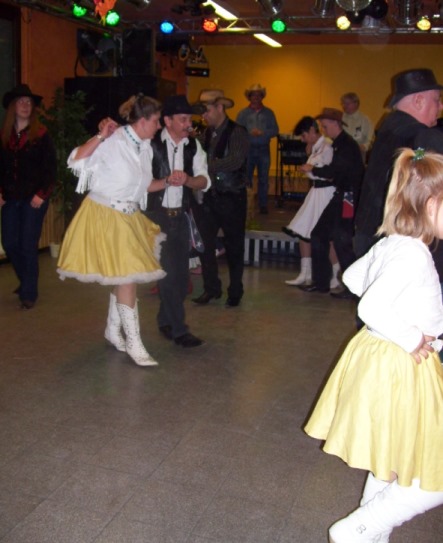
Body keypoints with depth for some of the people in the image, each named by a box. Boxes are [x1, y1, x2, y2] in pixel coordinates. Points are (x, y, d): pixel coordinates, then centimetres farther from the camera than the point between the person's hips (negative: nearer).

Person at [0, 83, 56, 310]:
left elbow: (50, 167, -6)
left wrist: (41, 194, -13)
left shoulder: (40, 134, -4)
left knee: (28, 245, -4)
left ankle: (29, 293, 9)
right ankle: (26, 280, 32)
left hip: (33, 198, -4)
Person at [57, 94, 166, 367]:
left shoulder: (145, 146, 5)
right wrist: (101, 136, -29)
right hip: (105, 216, -8)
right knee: (127, 277, -7)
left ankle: (113, 329, 32)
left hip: (130, 217, 8)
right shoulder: (112, 141, -18)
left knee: (125, 276, 14)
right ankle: (133, 342, 3)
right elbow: (75, 162, -23)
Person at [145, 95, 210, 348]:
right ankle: (178, 329, 7)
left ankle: (167, 321, 29)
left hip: (181, 215, 5)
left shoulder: (194, 145, 4)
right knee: (169, 272, -5)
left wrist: (187, 179, -22)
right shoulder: (151, 144, -10)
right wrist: (166, 182, -26)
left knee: (181, 273, 10)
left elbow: (204, 181, -2)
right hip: (157, 215, -5)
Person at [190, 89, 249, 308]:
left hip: (231, 197, -5)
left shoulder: (237, 132, -10)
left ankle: (235, 292, 22)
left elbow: (235, 161, -24)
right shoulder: (206, 133, 9)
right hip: (208, 196, 5)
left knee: (234, 247, 7)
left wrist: (206, 165, -26)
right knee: (205, 244, 6)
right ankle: (211, 288, 22)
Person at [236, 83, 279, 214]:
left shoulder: (268, 113, 10)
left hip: (264, 149, 1)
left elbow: (275, 130, 3)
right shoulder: (243, 113, 6)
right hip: (248, 149, -1)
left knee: (263, 179, 4)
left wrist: (262, 133, -11)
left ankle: (263, 204, 12)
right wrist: (249, 133, -17)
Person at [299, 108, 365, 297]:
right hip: (340, 196, 10)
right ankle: (321, 282, 19)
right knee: (318, 235, 10)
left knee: (341, 241, -6)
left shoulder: (347, 145, -14)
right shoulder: (339, 144, 14)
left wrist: (313, 170, -9)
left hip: (348, 198, -10)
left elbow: (336, 170, -19)